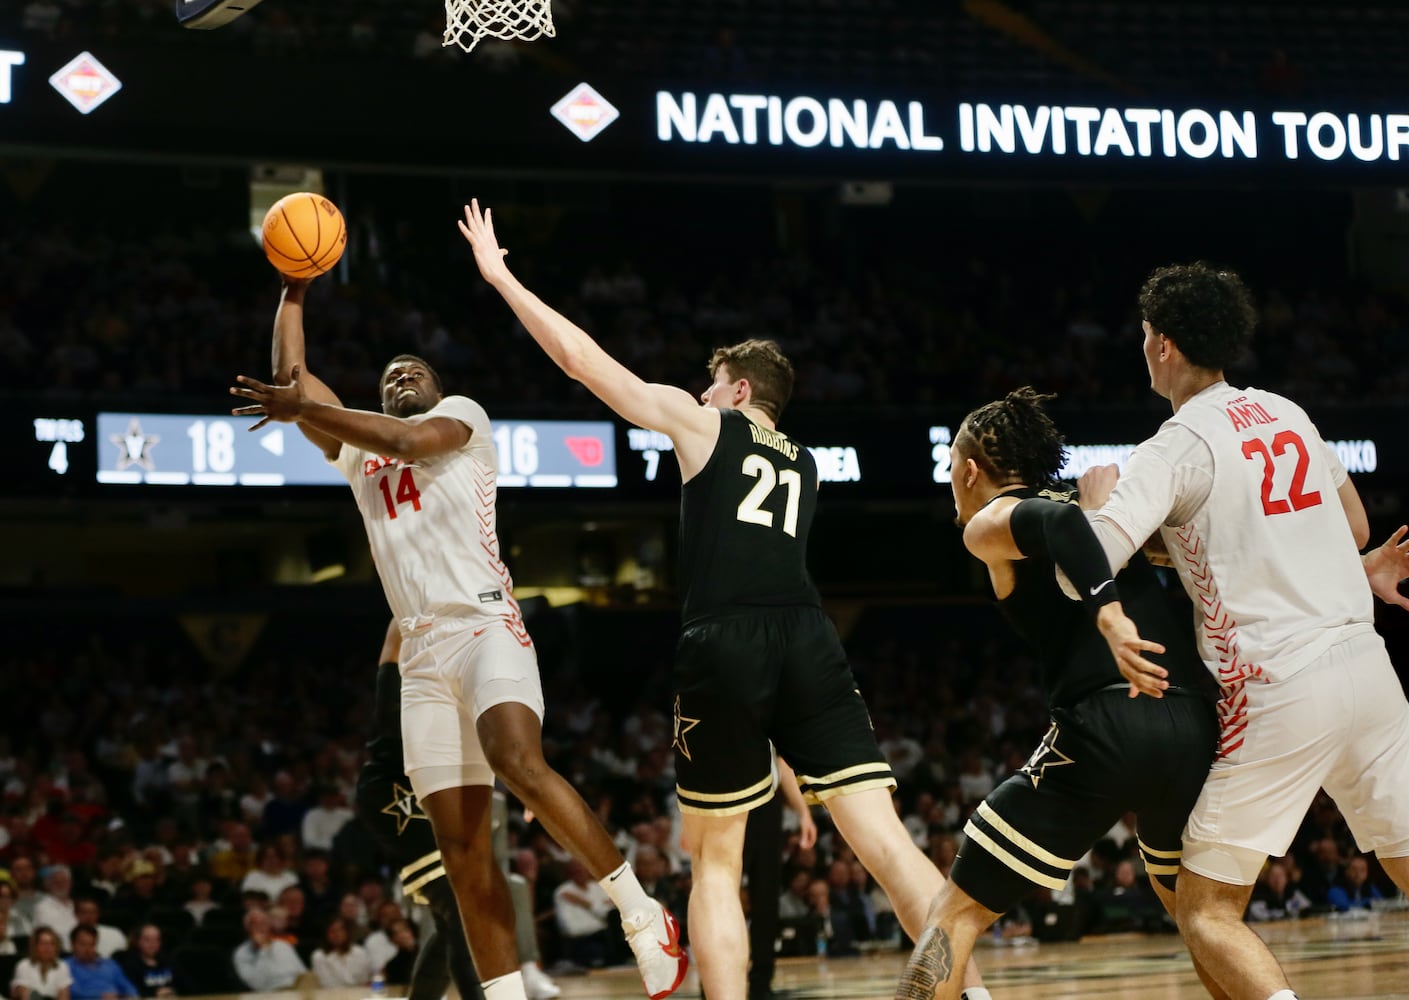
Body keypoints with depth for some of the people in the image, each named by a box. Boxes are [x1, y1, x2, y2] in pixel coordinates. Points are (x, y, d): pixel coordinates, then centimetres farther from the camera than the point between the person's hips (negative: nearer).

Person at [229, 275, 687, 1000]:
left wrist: (305, 407, -9)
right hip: (422, 653, 6)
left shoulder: (462, 416, 12)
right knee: (459, 845, -3)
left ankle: (640, 913, -23)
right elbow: (289, 379, 21)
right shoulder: (358, 451, 28)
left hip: (485, 624, -6)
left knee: (519, 763, -31)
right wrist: (294, 291, 17)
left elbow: (406, 440, -10)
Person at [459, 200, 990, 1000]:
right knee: (885, 839, -4)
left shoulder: (702, 422, 16)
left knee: (717, 862, 8)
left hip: (725, 645, -4)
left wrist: (499, 274, 25)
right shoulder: (804, 465, 29)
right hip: (810, 639, 4)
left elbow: (579, 356, 16)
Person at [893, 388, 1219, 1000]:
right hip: (1196, 729, 6)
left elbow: (1055, 520, -12)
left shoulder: (988, 522, 9)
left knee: (957, 913, 4)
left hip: (1104, 728, -6)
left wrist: (1108, 615, -23)